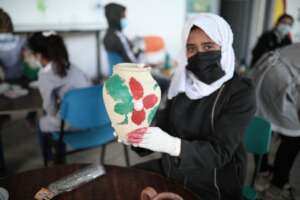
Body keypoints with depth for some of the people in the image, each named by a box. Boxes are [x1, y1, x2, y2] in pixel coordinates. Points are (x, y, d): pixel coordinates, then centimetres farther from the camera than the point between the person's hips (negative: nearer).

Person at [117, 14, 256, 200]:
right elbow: (163, 123, 0)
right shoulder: (183, 82, -1)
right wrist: (137, 133, -20)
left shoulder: (241, 91, -17)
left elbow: (219, 152, -23)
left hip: (213, 184, -5)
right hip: (172, 169, 5)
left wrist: (171, 145, -39)